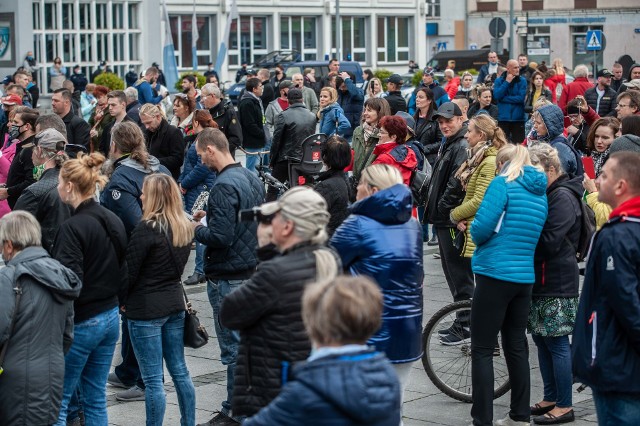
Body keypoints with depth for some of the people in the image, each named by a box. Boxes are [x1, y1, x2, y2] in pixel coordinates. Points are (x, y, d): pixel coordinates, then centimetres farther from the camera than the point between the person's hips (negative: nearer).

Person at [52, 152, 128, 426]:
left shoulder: (73, 227, -18)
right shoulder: (114, 221, 7)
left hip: (81, 321, -8)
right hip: (110, 317, 8)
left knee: (57, 402, 1)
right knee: (97, 398, 14)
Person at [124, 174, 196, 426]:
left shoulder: (147, 229, -17)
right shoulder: (184, 228, 5)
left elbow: (130, 272, -13)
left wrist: (123, 301, 2)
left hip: (146, 309, -7)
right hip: (175, 302, 7)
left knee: (153, 379, -2)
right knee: (180, 371, 15)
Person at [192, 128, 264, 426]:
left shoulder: (224, 186, -20)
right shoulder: (251, 178, 9)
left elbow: (220, 236, -26)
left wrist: (196, 229, -8)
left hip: (228, 278, -9)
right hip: (252, 269, 9)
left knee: (233, 349, -1)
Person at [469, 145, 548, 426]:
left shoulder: (503, 184, -9)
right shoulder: (541, 193, 12)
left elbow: (481, 226, -16)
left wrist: (477, 238, 4)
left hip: (494, 274, -7)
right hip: (525, 278, 7)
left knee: (482, 350, -1)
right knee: (516, 347, 15)